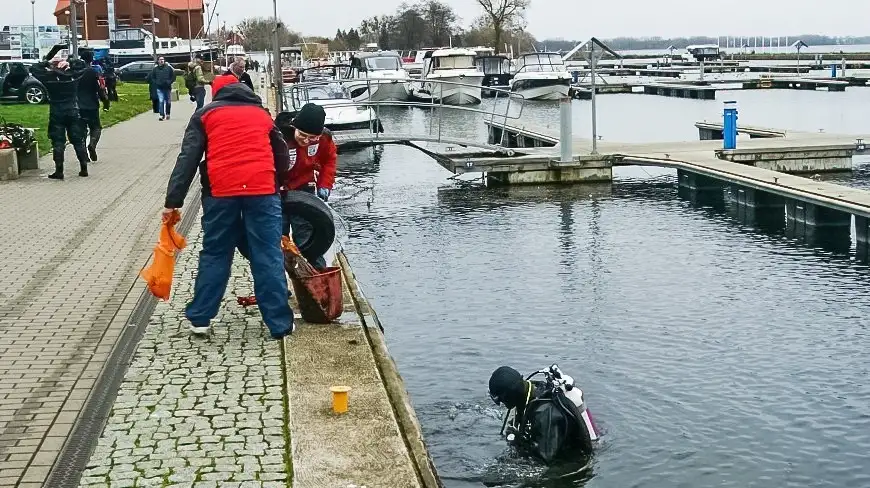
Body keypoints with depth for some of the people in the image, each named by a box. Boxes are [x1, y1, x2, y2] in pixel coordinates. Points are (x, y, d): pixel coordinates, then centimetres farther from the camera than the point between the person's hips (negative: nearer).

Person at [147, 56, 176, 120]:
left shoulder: (169, 68, 2)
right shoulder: (155, 69, 4)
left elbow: (173, 76, 5)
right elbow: (151, 77, 12)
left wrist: (169, 82, -7)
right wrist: (156, 82, -2)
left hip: (167, 87, 1)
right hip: (159, 88, -1)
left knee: (168, 102, 9)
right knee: (161, 101, -11)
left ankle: (167, 114, 25)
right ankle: (162, 115, -11)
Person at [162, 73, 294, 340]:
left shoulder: (205, 114, 17)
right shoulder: (261, 113, 24)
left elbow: (188, 159, 6)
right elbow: (282, 155, 26)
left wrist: (173, 201, 3)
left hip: (221, 191, 0)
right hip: (262, 189, 0)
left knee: (214, 255, 13)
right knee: (268, 257, 4)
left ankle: (200, 318, 18)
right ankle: (279, 323, 4)